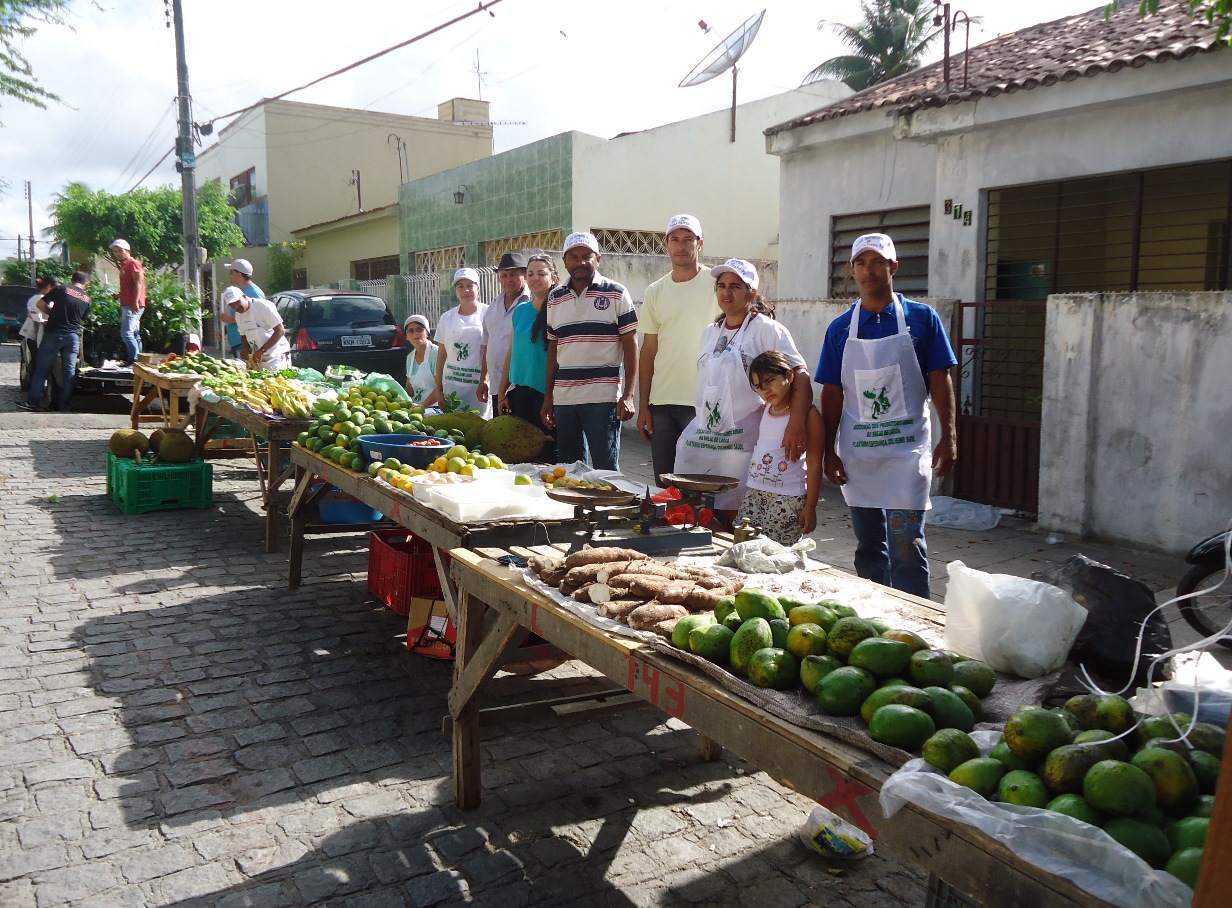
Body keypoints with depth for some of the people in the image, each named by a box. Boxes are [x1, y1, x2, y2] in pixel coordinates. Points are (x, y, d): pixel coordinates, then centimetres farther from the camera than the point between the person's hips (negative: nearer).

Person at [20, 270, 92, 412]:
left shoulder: (62, 289, -3)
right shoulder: (87, 299, 7)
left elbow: (40, 304, -2)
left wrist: (52, 314, 14)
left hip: (54, 333, -2)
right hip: (73, 335, 2)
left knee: (42, 368, 5)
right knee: (69, 371, 6)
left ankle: (32, 402, 7)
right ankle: (64, 405, 7)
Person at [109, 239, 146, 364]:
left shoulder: (133, 263, -7)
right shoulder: (124, 265, 23)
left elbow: (138, 283, -17)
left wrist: (135, 302, -25)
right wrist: (119, 295, 15)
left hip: (133, 305, -11)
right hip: (126, 304, 11)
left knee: (126, 333, -18)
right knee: (134, 334, 10)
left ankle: (135, 361, -19)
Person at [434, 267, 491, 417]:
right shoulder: (447, 318, 10)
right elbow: (442, 355, 12)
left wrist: (485, 381, -11)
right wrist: (439, 389, 9)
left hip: (479, 382, -3)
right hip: (452, 384, 3)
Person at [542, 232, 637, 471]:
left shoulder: (616, 294, 0)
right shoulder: (555, 299, 12)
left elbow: (630, 345, -2)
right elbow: (553, 349, 16)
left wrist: (628, 395, -11)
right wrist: (547, 397, 12)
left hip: (603, 397, -4)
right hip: (564, 398, 5)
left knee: (606, 468, -3)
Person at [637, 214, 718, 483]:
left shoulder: (716, 284, -2)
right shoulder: (656, 291, 10)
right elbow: (648, 351, 12)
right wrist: (643, 405, 7)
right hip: (661, 402, 4)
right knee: (663, 483, 9)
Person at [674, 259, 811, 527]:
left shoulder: (766, 329, -5)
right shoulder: (710, 332, 16)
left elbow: (800, 375, -16)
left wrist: (796, 424, -29)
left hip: (740, 443, -6)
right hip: (700, 439, 6)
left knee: (731, 522, -5)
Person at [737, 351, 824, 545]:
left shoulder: (807, 414, -10)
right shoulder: (765, 410, 12)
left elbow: (814, 464, -11)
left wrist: (810, 507, -13)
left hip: (788, 499, -7)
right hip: (754, 493, 7)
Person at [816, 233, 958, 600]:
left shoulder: (922, 318, 0)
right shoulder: (840, 329, 6)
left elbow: (940, 380, 0)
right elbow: (832, 393, 6)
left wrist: (948, 437, -8)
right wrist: (830, 452, 2)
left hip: (907, 448, -3)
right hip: (857, 452, 3)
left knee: (906, 542, -7)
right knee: (868, 545, 13)